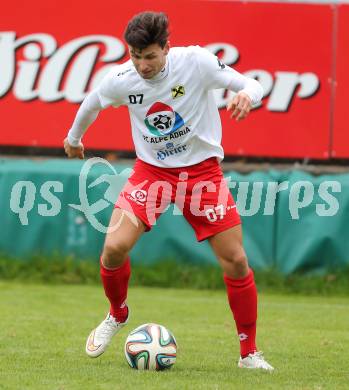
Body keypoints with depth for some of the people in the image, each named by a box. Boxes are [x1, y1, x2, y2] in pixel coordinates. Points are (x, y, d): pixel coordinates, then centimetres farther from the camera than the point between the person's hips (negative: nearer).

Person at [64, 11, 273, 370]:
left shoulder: (196, 62, -19)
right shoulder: (121, 79, -11)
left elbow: (252, 86, -15)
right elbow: (92, 103, 11)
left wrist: (245, 94, -40)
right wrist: (74, 137, 29)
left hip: (202, 169, -1)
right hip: (152, 170, 1)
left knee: (235, 261, -7)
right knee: (114, 247, -17)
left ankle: (249, 353, 10)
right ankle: (117, 315, 15)